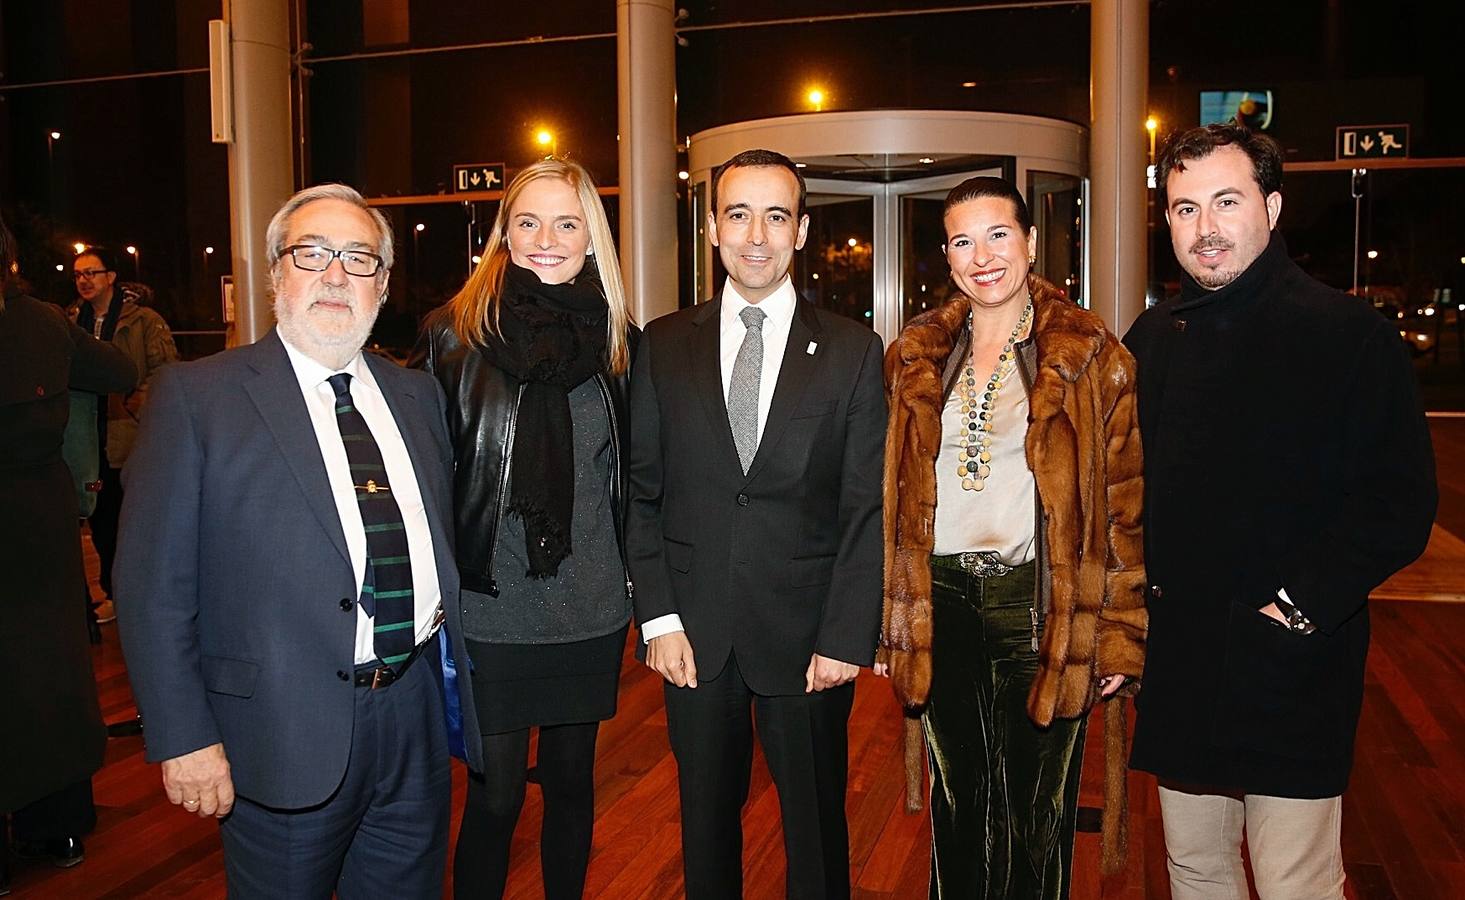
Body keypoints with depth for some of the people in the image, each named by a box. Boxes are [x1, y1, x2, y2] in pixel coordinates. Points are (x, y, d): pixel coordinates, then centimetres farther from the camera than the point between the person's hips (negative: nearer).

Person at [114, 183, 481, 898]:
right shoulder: (196, 396, -6)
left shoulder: (417, 394, 9)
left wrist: (452, 674, 8)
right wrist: (185, 737, -11)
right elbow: (154, 584, -8)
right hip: (284, 739, -4)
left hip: (415, 723, 5)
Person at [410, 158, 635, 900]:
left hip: (590, 612, 3)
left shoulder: (615, 339, 4)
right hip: (491, 610, -3)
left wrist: (633, 578, 11)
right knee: (496, 795, 4)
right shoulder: (455, 333, -5)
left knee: (571, 782, 17)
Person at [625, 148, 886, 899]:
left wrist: (846, 638, -8)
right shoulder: (664, 345, 3)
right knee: (705, 821, 16)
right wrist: (659, 618, -4)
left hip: (807, 636, -1)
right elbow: (641, 492, 3)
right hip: (694, 636, 1)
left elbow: (866, 508, -3)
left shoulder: (853, 351, -1)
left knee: (817, 826, 13)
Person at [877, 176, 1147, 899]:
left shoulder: (1090, 356, -2)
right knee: (955, 805, 16)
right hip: (939, 601, 3)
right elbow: (892, 497, 8)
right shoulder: (915, 357, 7)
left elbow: (1125, 505, -3)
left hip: (1041, 607, -2)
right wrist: (887, 620, 4)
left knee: (1035, 813, 10)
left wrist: (1119, 634, -6)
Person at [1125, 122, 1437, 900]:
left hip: (1292, 670, -4)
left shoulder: (1351, 334, -7)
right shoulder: (1153, 339, 8)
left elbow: (1400, 506, -10)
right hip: (1177, 664, 5)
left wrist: (1298, 606, -16)